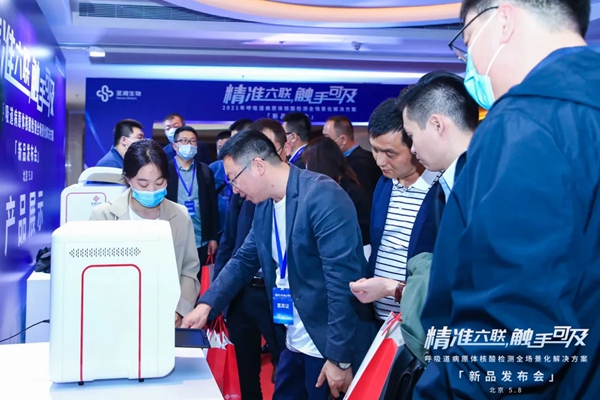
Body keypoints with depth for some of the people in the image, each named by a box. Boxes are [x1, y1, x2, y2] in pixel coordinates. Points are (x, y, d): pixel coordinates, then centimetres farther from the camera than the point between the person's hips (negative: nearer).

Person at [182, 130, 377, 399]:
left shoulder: (323, 196, -20)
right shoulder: (265, 205, 5)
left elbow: (343, 279, -23)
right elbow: (244, 260, 15)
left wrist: (339, 358, -21)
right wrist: (207, 303, 1)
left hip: (329, 346, -7)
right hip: (294, 344, 7)